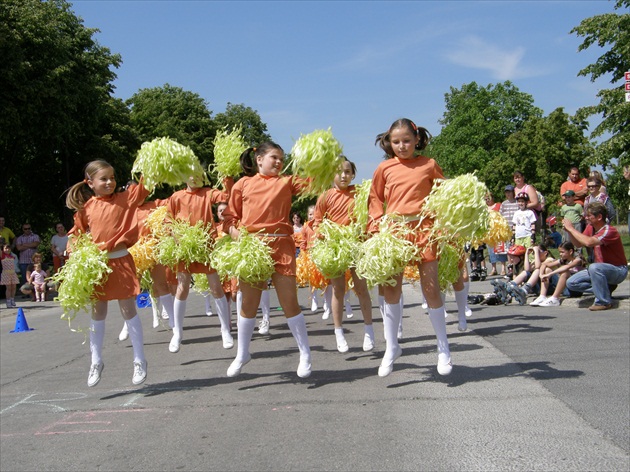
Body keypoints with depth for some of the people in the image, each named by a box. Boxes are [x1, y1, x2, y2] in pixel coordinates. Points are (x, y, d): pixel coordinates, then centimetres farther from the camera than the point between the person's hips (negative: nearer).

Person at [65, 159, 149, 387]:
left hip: (121, 261, -2)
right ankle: (96, 361, 24)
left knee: (128, 309, 2)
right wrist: (76, 255, -1)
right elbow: (76, 234, 12)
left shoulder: (125, 198, -2)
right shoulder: (86, 208, 2)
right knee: (98, 312, 12)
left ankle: (139, 360, 14)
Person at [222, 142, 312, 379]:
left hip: (281, 245, -1)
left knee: (289, 302, 0)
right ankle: (242, 354, 25)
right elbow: (230, 214, 10)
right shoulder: (244, 184, 10)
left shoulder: (286, 182, 9)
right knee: (249, 302, 8)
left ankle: (305, 354, 14)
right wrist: (234, 231, -7)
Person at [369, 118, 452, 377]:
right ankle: (392, 347, 15)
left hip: (423, 227, -1)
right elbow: (375, 198, 14)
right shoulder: (385, 168, 8)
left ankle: (443, 348, 14)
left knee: (431, 288, 0)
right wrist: (377, 224, 0)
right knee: (391, 288, 1)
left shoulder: (429, 165, 5)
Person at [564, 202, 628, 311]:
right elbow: (578, 244, 7)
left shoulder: (609, 231, -24)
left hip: (618, 270, -8)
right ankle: (605, 287, 5)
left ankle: (604, 302, -22)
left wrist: (571, 228, -29)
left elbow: (589, 242, -40)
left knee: (594, 267, -39)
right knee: (571, 283, -4)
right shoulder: (591, 228, 1)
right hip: (601, 268, 8)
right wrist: (569, 230, -9)